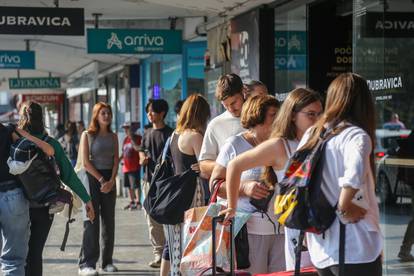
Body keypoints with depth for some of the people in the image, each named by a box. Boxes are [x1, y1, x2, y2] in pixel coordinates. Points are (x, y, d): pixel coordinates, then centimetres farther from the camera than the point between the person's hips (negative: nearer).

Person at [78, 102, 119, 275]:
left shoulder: (113, 136, 11)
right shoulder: (87, 135, -2)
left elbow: (116, 161, 7)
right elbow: (86, 162, -7)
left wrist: (111, 181, -8)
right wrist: (101, 180, -11)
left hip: (110, 181, 5)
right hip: (92, 178, -4)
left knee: (109, 221, 6)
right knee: (91, 221, -8)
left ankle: (107, 261, 13)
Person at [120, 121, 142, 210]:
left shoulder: (138, 138, -6)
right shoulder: (125, 139, 16)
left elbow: (138, 148, -21)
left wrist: (131, 138, -20)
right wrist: (119, 158, 8)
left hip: (135, 167, -8)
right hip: (126, 166, 8)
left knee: (136, 185, -9)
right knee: (129, 186, 14)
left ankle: (138, 202, -6)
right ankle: (132, 202, 24)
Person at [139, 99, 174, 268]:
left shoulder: (169, 133, -4)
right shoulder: (147, 133, 15)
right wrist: (142, 159, 4)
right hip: (149, 180, 7)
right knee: (152, 219, 7)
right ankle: (158, 253, 14)